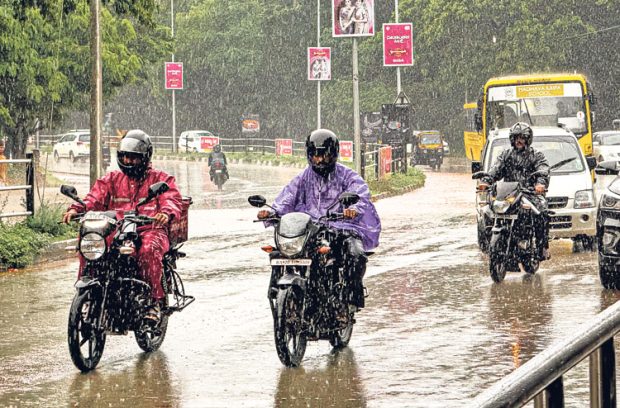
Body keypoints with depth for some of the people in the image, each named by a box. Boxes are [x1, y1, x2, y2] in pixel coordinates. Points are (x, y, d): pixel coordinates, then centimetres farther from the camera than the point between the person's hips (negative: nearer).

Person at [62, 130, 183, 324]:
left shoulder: (161, 179, 12)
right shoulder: (112, 179, 22)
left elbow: (173, 199, -5)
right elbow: (95, 198, 10)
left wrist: (166, 212, -30)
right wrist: (76, 209, -12)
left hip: (150, 230, -3)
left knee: (149, 250, -38)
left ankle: (155, 302, -31)